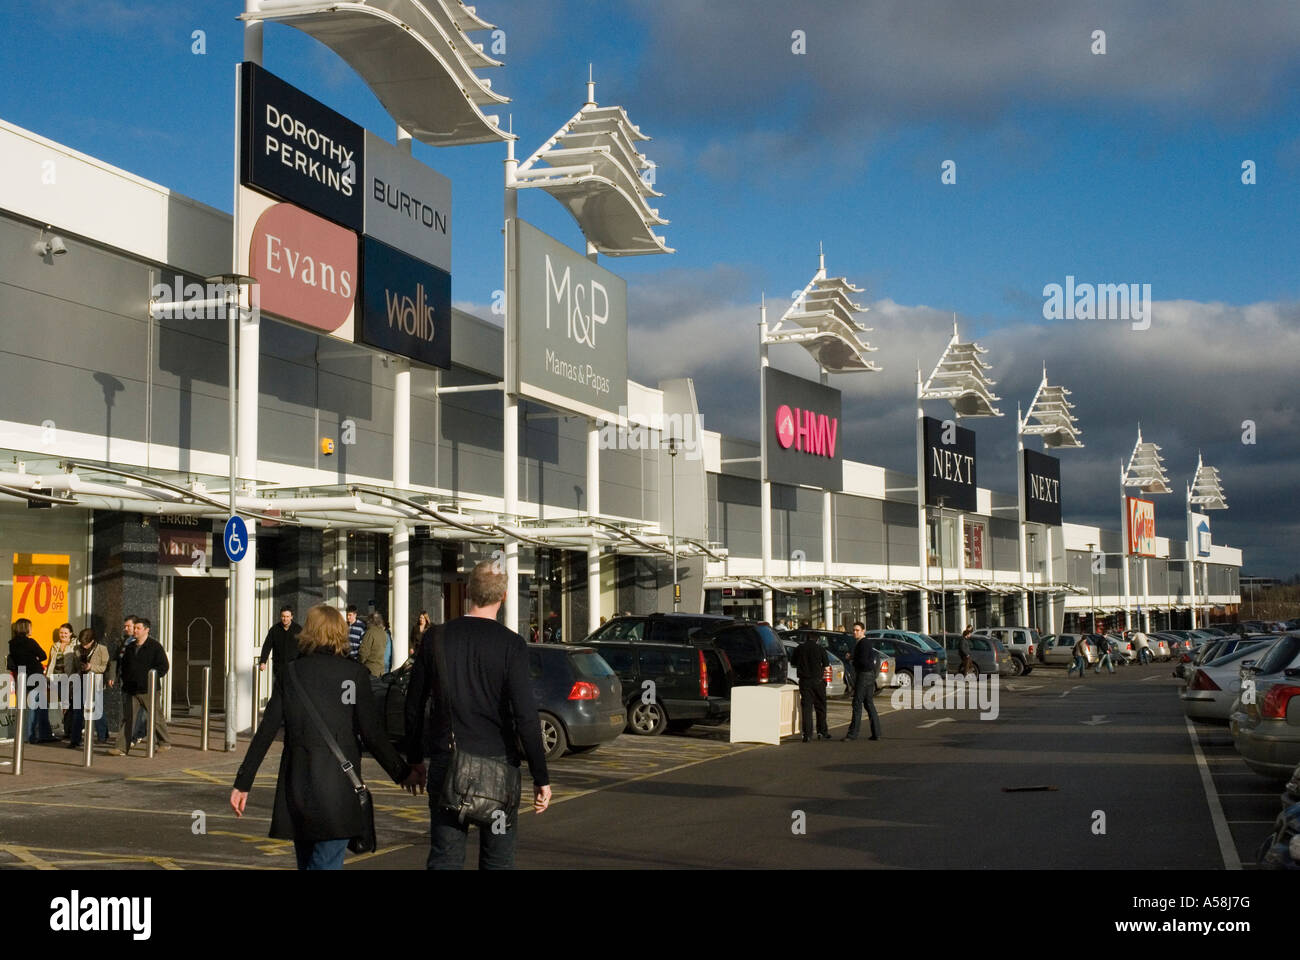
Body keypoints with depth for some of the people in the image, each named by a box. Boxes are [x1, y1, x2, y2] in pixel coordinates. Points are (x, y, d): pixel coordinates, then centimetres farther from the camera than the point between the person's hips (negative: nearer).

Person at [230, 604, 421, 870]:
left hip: (296, 784, 3)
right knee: (326, 863, -3)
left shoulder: (289, 673, 5)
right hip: (339, 784, -3)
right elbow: (372, 734, -6)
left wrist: (242, 783, 7)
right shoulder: (354, 673, -3)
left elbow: (265, 732, 2)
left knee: (306, 862, 18)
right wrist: (403, 773, 4)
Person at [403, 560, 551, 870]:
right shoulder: (511, 644, -8)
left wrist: (414, 759, 20)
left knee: (445, 856, 6)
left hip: (446, 763, 2)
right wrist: (541, 777, -8)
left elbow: (414, 707, 8)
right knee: (498, 857, 8)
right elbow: (525, 716, -13)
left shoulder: (435, 638, 2)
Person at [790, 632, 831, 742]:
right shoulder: (820, 648, -4)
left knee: (806, 707, 2)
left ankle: (807, 734, -2)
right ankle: (822, 731, 16)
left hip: (804, 681, 1)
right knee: (820, 707, 12)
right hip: (818, 681, -1)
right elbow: (826, 666, -3)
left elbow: (793, 664, 12)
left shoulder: (799, 649, 1)